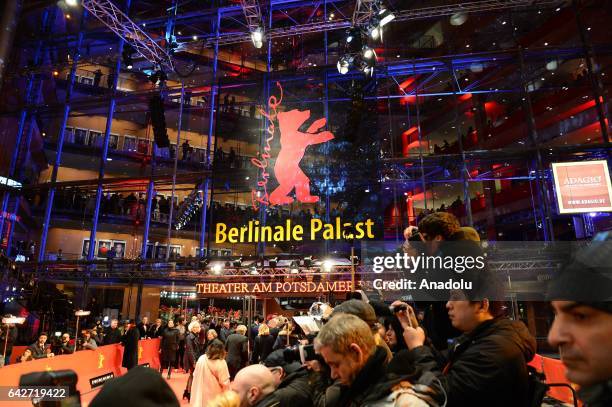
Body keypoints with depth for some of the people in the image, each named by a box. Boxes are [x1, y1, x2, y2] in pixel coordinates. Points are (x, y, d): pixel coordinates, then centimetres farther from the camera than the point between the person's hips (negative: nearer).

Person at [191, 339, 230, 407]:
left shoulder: (201, 359, -6)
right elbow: (224, 383, -18)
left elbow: (195, 375, 6)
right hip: (214, 395, -5)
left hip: (201, 394, 5)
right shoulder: (221, 363, -21)